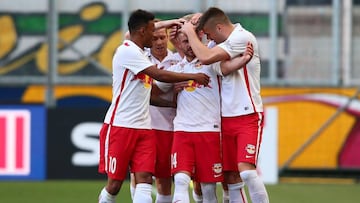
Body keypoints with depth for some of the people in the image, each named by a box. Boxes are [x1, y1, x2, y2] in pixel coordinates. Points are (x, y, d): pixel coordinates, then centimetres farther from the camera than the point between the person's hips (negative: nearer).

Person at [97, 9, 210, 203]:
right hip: (120, 126, -8)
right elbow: (160, 75, -18)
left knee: (144, 179, -8)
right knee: (115, 183, -1)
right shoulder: (127, 51, -13)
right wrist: (193, 76, -11)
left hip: (143, 128, 8)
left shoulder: (138, 53, 16)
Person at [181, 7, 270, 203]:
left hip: (248, 117, -8)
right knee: (231, 177, 5)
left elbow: (206, 57, -22)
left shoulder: (243, 38, -14)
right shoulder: (228, 42, 12)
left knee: (246, 170, -21)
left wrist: (190, 33, -8)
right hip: (227, 118, 8)